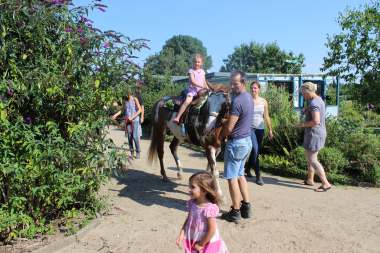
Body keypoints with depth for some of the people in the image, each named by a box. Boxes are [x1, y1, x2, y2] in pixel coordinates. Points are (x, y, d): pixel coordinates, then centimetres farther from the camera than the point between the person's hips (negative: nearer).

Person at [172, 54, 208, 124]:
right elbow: (193, 82, -13)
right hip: (192, 90, -6)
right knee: (187, 101, -27)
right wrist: (201, 86, -21)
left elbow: (204, 82, 19)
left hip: (201, 91, 6)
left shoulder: (202, 71, 16)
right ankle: (177, 117, -30)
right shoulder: (191, 71, -1)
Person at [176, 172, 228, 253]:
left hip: (208, 244, -6)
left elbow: (212, 230, -23)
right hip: (193, 241, 6)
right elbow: (188, 219, 6)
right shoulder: (192, 203, -7)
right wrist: (181, 234, -4)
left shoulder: (209, 208, -28)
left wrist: (201, 244, -14)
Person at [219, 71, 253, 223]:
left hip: (236, 143, -9)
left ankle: (235, 212, 11)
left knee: (232, 177, 2)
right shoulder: (249, 97, 8)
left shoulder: (237, 101, -23)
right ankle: (246, 207, 25)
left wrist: (220, 137, -3)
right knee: (240, 174, 20)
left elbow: (229, 127, -21)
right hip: (247, 141, 10)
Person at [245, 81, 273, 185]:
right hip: (250, 128, -4)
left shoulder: (263, 101, 7)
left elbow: (266, 117, 11)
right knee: (255, 149, -17)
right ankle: (258, 175, -11)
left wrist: (270, 130, 10)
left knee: (256, 151, 11)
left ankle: (247, 169, 35)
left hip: (260, 129, 4)